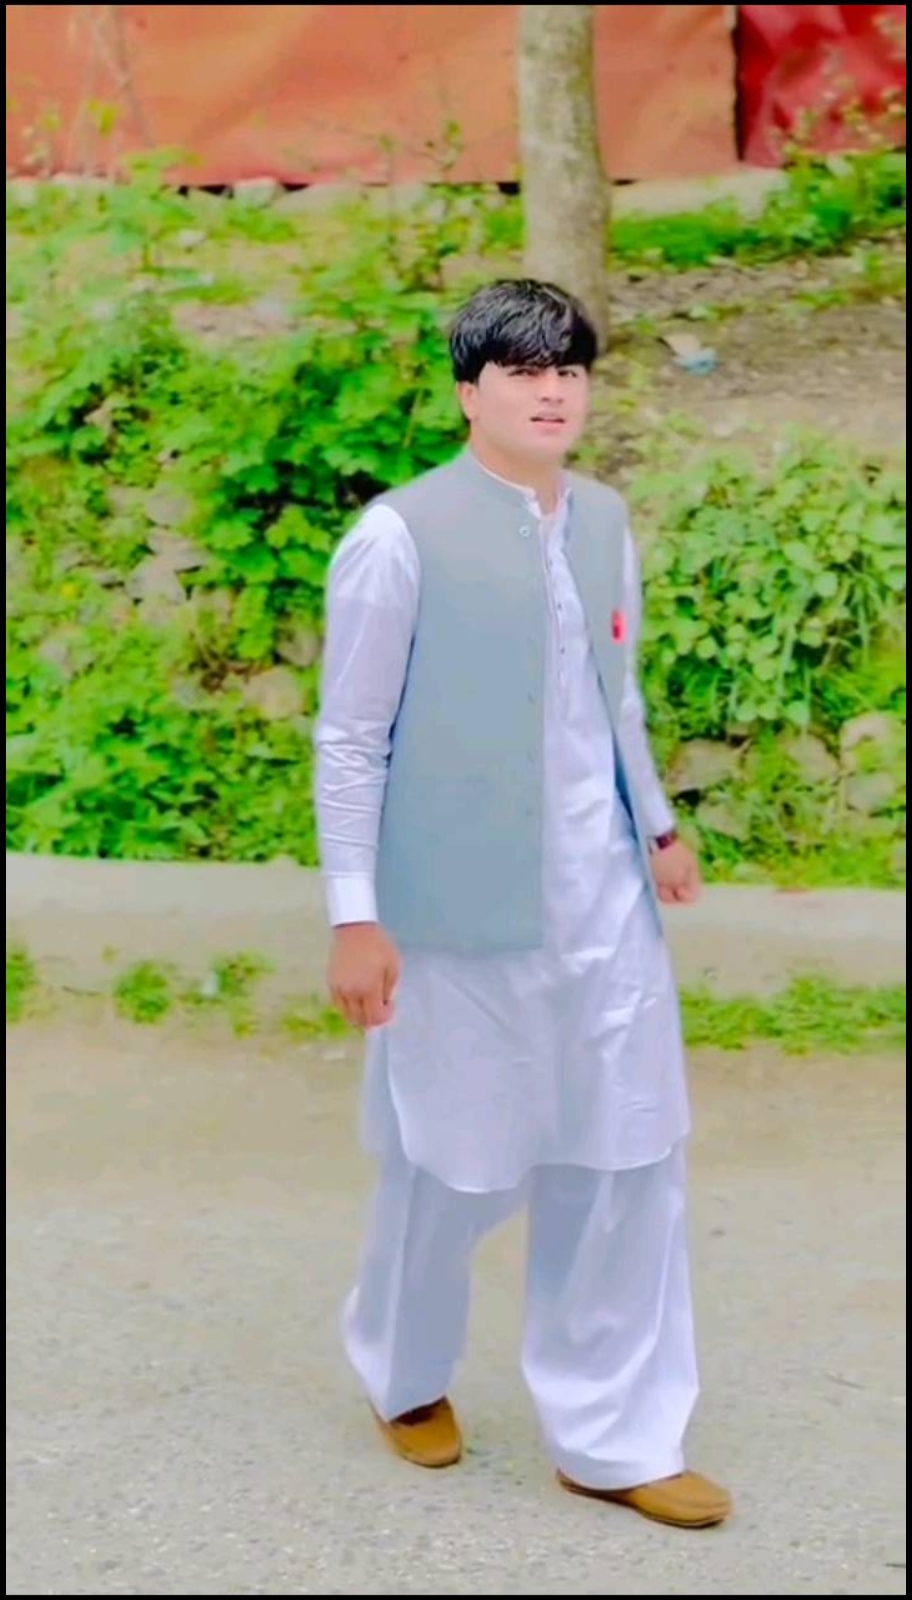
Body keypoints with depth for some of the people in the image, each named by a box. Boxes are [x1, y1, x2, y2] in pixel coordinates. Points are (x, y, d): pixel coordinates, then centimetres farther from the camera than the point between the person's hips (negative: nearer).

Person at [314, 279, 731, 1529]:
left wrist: (658, 826, 17)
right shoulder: (401, 536, -11)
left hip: (603, 900, 5)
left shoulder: (604, 522, 7)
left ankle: (613, 1439, 21)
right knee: (455, 1166, 10)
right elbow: (351, 738, -9)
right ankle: (405, 1376, 38)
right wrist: (355, 915, -11)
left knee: (628, 1161, 7)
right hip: (466, 909, -5)